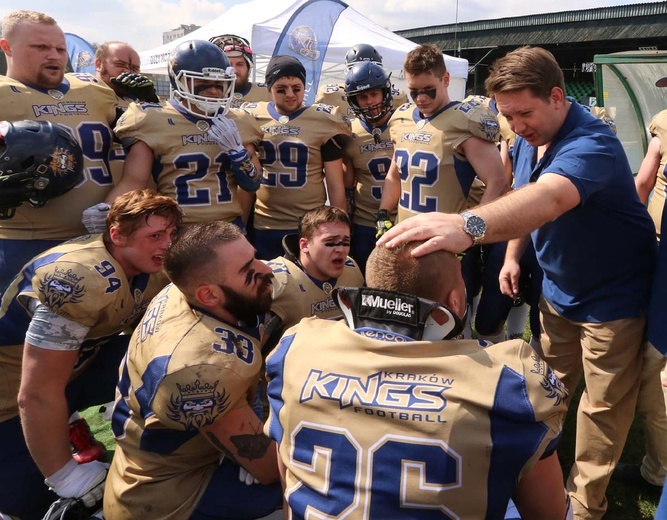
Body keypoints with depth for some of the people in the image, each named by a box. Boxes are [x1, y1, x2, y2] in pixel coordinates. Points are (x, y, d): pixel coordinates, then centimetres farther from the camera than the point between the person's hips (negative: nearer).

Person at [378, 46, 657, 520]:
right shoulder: (529, 139, -5)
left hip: (611, 297, -7)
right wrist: (512, 255, -1)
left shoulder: (591, 143, -31)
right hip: (558, 289, 7)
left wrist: (470, 226, -69)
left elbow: (547, 200, -53)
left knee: (603, 406, 7)